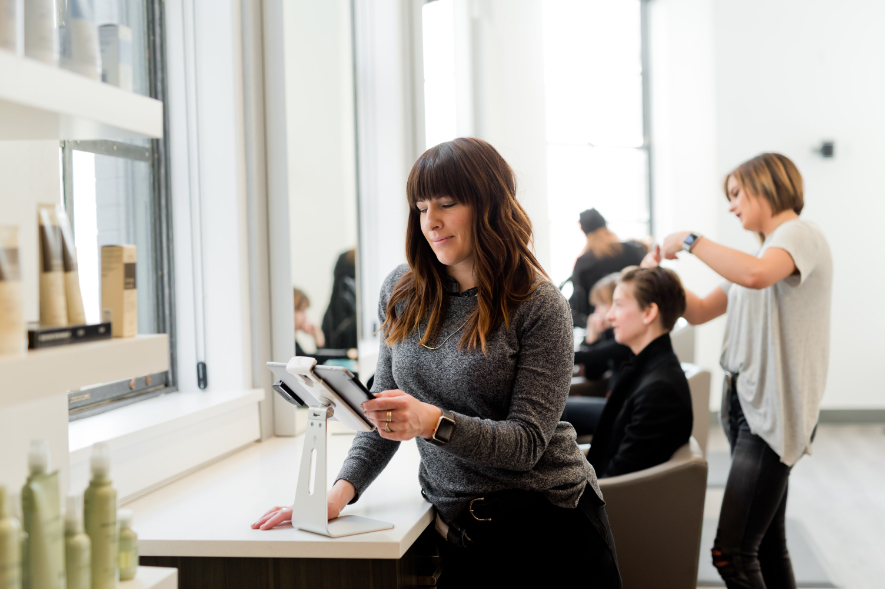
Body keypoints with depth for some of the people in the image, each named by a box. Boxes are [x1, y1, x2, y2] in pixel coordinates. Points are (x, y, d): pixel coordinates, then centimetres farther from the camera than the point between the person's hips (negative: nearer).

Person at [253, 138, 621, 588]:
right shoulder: (402, 292, 3)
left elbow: (527, 441, -16)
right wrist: (342, 490, -8)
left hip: (548, 522, -3)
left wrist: (434, 423, -31)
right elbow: (386, 413, 8)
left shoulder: (540, 307, -11)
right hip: (459, 530, 4)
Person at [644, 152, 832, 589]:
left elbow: (755, 275, -31)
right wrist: (661, 273, 7)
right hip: (745, 403, 9)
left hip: (773, 411, -9)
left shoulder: (800, 234, -8)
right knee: (768, 545, 13)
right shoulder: (764, 251, 21)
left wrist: (690, 240, -19)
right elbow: (699, 312, 22)